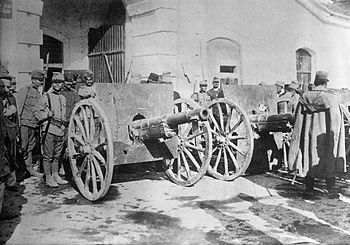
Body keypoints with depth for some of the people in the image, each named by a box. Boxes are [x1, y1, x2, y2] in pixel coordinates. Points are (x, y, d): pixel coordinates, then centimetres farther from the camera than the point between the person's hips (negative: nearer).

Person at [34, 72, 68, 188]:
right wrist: (47, 114, -17)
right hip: (49, 130, -6)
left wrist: (65, 123, 18)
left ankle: (55, 176, 22)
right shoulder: (46, 96, -2)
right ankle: (48, 178, 6)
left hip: (60, 131, 6)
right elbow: (36, 111, -3)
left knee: (57, 155, 12)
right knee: (48, 156, -1)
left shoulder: (63, 98, 17)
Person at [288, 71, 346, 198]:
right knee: (329, 160, 9)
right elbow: (338, 120, -3)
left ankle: (309, 190, 13)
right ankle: (331, 190, 13)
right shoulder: (333, 98, -7)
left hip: (309, 134, 1)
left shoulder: (305, 97, -5)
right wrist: (337, 135, 6)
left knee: (309, 159, 10)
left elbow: (298, 120, -1)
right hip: (328, 135, -1)